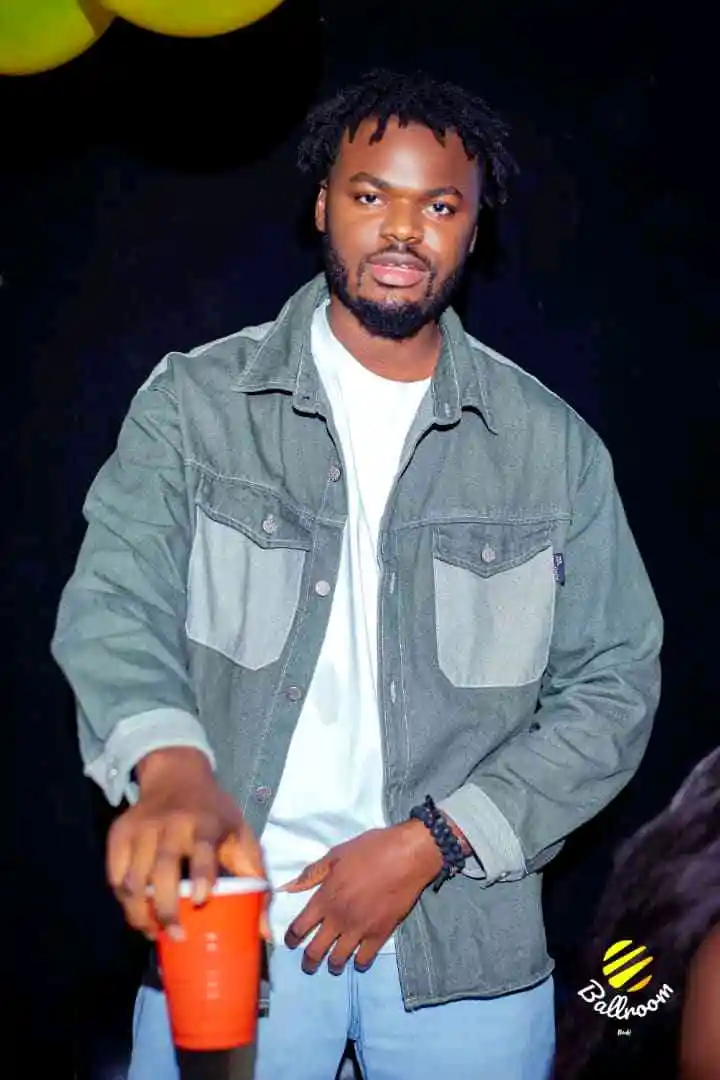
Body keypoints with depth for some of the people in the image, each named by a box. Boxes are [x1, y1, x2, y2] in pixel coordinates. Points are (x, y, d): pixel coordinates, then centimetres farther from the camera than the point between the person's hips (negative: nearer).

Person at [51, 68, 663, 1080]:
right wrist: (171, 768, -34)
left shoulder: (552, 445, 3)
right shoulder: (195, 401, 0)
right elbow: (115, 604, -12)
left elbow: (614, 688, 2)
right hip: (222, 917, -1)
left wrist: (428, 844, -9)